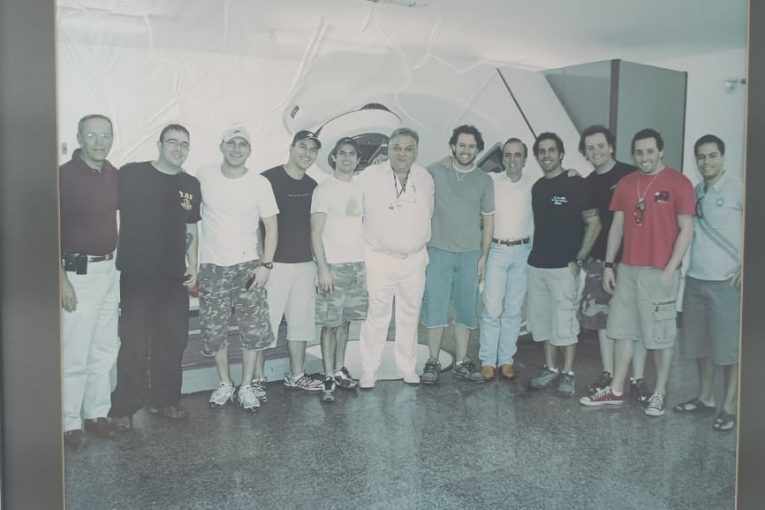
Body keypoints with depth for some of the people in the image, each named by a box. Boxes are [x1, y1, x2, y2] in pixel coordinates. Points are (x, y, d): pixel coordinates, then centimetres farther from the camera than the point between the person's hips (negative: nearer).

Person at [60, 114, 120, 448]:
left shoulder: (113, 174, 6)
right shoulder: (64, 176, -13)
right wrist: (62, 279, -18)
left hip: (110, 270, 7)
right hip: (78, 272, -6)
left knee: (105, 349, 13)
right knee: (75, 355, -1)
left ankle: (96, 413, 27)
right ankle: (69, 423, 13)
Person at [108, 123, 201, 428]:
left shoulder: (191, 185, 10)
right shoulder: (131, 174, -4)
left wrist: (193, 267, 11)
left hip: (175, 278, 5)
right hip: (136, 276, -4)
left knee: (173, 342, 11)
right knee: (134, 344, -1)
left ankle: (165, 400, 26)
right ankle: (123, 408, 12)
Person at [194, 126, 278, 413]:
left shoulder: (259, 183, -3)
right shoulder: (203, 177, -1)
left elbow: (271, 227, 0)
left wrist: (266, 264, -9)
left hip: (248, 267, -1)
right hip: (212, 267, 1)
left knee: (253, 330, 1)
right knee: (214, 330, 8)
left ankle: (247, 386, 16)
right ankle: (225, 384, 25)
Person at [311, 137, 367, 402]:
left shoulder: (361, 189, 11)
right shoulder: (324, 189, -6)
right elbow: (316, 233, -9)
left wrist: (368, 260, 10)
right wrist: (323, 268, -15)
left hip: (358, 264, 5)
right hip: (333, 265, -5)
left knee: (345, 320, 12)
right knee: (330, 323, -1)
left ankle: (340, 370, 22)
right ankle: (329, 378, 6)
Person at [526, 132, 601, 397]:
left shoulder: (576, 184, -7)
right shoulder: (537, 187, 11)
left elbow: (594, 224, -8)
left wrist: (578, 260, -11)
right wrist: (534, 254, 10)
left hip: (563, 266, -6)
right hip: (537, 265, 6)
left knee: (564, 322, -2)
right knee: (542, 320, 11)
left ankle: (568, 373, 10)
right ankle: (550, 368, 23)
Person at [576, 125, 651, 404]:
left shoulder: (631, 175, -5)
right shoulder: (587, 183, 11)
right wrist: (584, 256, 9)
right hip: (599, 260, 5)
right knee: (602, 318, 9)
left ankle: (637, 379, 7)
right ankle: (608, 374, 20)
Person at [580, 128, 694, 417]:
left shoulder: (678, 183, -6)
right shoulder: (626, 184, 9)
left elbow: (686, 229, -8)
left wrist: (670, 270, -14)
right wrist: (608, 265, 6)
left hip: (659, 272, -5)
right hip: (627, 269, 5)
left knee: (661, 335, 4)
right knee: (622, 330, 10)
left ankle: (660, 393, 18)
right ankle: (616, 391, 20)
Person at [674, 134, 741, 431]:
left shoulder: (737, 188, -7)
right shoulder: (694, 192, 11)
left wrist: (745, 267, -14)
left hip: (726, 281, -6)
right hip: (695, 279, 6)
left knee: (729, 346, 2)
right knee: (699, 343, 13)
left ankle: (729, 407, 11)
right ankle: (705, 398, 26)